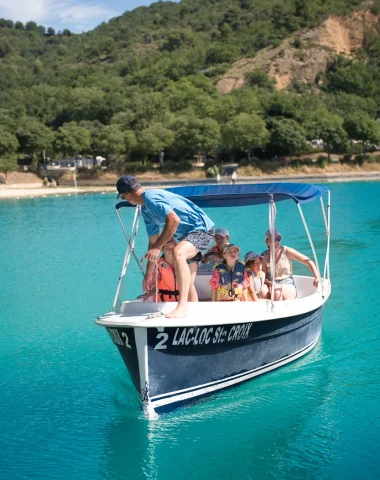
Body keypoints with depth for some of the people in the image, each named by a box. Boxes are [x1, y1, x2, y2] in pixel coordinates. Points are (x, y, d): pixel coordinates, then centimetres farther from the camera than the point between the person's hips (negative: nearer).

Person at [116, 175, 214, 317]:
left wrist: (157, 248, -24)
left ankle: (182, 306, -39)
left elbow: (174, 220, -28)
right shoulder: (145, 210, 14)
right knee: (187, 283, 10)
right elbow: (153, 241, 21)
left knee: (178, 252, -36)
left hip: (202, 228, -11)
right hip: (188, 234, 11)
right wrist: (149, 274, 25)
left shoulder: (150, 197, -17)